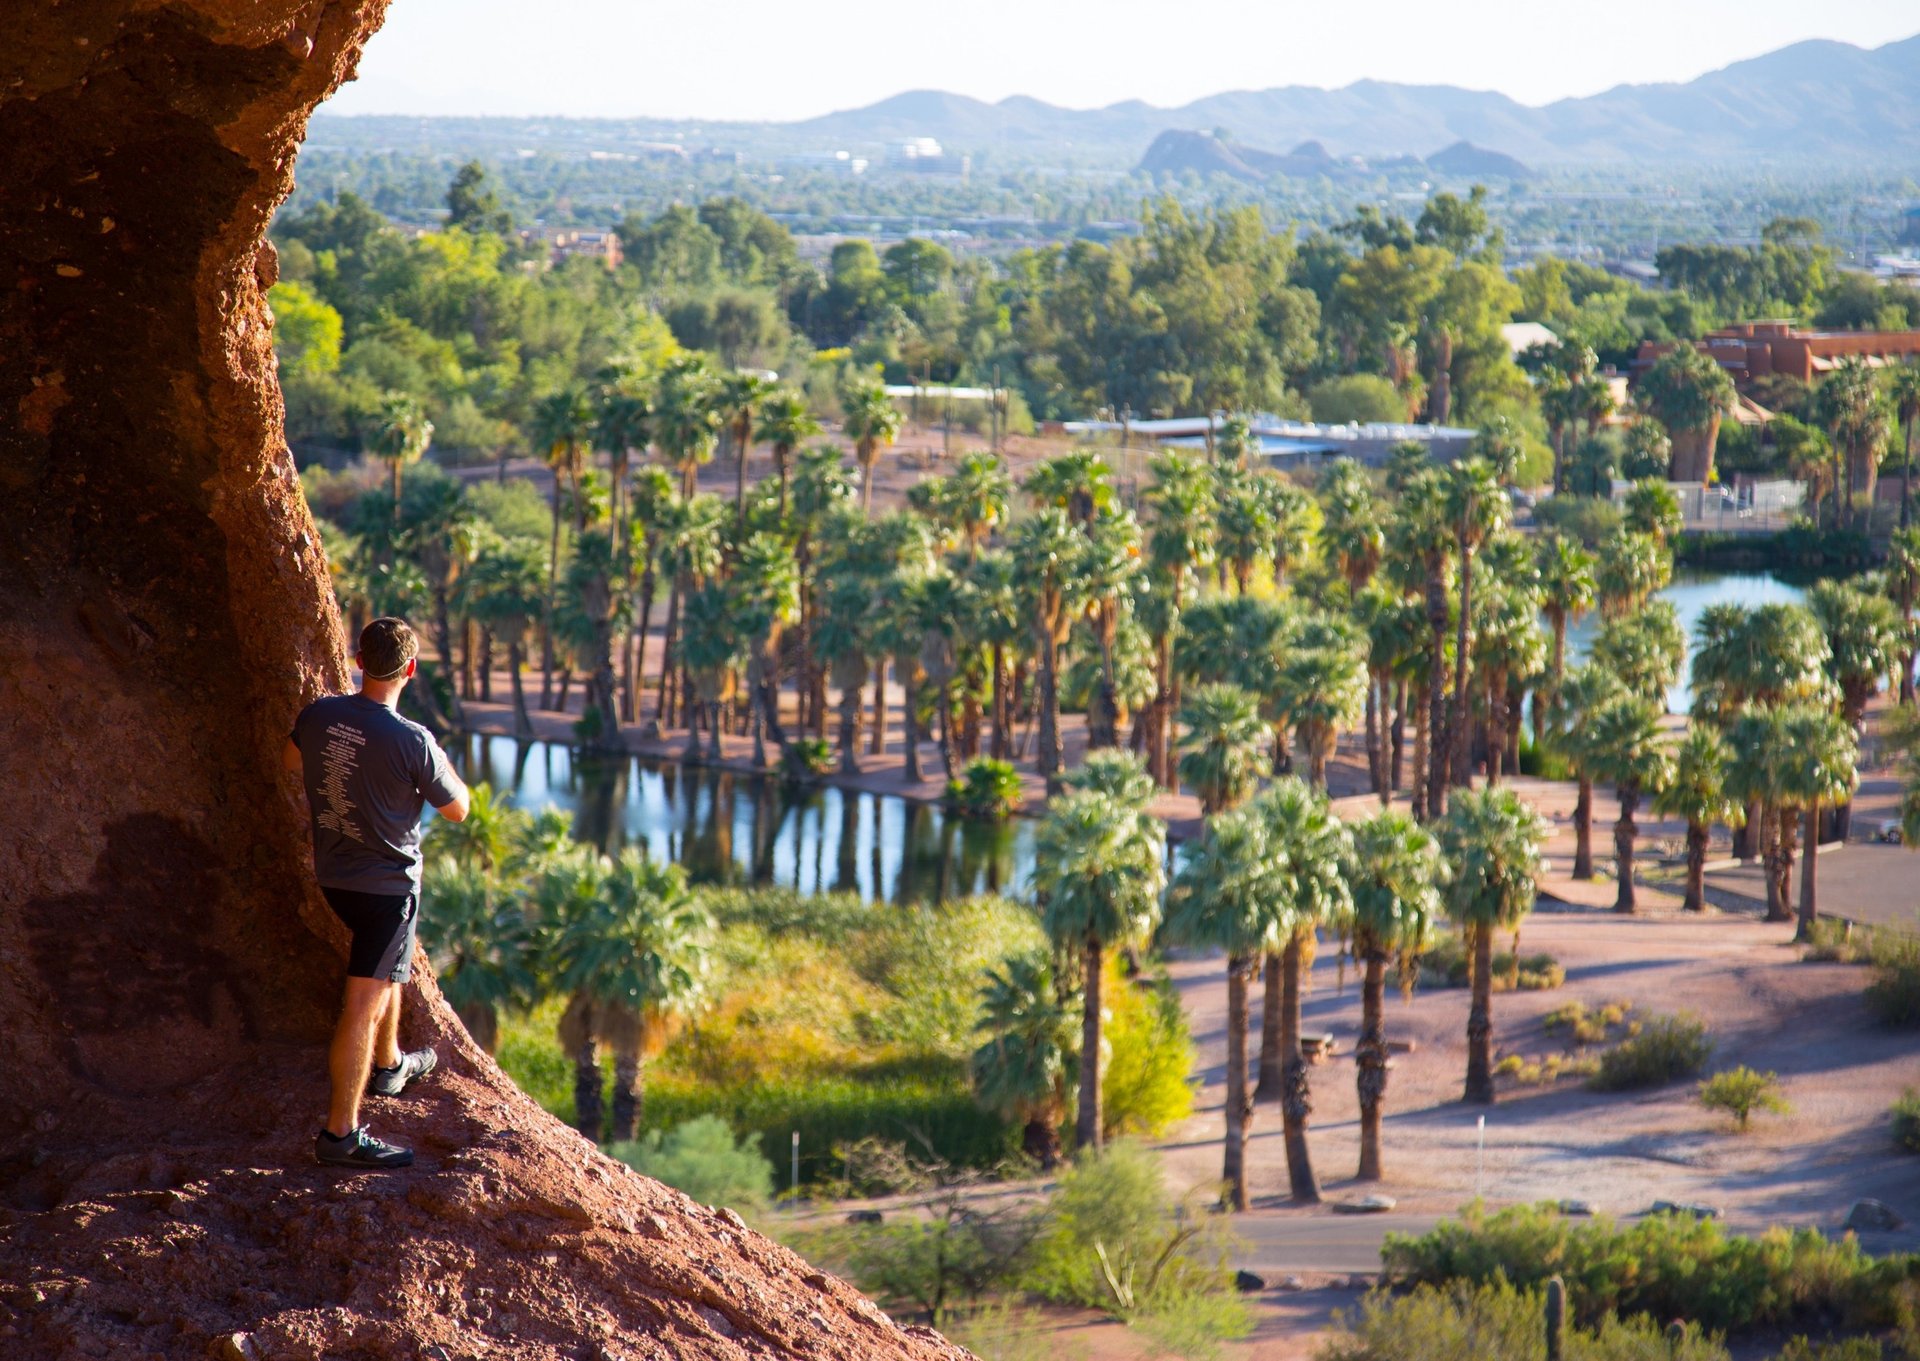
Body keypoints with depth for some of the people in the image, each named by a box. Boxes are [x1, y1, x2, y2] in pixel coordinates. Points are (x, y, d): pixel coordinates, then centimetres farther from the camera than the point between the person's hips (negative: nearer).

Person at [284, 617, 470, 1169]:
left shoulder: (318, 715, -7)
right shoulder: (413, 742, -24)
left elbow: (293, 761, 17)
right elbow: (457, 810, -8)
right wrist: (442, 764, 7)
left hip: (333, 875, 7)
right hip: (388, 883, -7)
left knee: (389, 968, 31)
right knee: (365, 1004, -5)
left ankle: (389, 1065, 48)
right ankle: (340, 1133, -6)